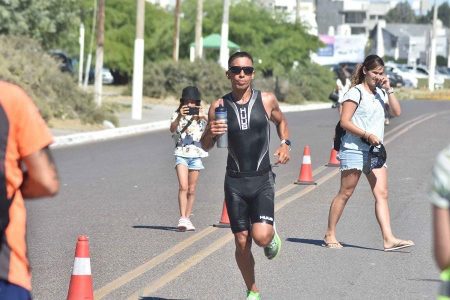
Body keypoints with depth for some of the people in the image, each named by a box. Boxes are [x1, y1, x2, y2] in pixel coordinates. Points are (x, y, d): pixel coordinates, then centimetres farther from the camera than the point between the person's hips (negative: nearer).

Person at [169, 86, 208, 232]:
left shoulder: (201, 115, 6)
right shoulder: (178, 115, 3)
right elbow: (172, 129, -17)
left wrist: (204, 117, -29)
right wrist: (180, 117, -34)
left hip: (196, 154, 2)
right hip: (181, 153, -2)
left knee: (191, 190, 5)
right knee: (183, 187, -16)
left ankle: (187, 218, 14)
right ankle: (182, 218, -23)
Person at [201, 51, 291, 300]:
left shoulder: (267, 100, -1)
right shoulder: (219, 106, -1)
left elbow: (281, 122, 21)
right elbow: (205, 146, 7)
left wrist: (284, 143, 3)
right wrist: (211, 133, -15)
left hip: (262, 180, -1)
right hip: (235, 180, 1)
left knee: (261, 236, -19)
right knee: (242, 243, 3)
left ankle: (272, 234, 19)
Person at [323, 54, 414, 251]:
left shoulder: (380, 93, 16)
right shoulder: (356, 92, -5)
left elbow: (397, 112, 7)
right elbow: (344, 121, -11)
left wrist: (388, 89, 0)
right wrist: (367, 135, -19)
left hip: (375, 150, 6)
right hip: (354, 149, -6)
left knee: (381, 194, -5)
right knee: (345, 193, 0)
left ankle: (389, 239, -13)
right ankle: (330, 235, 11)